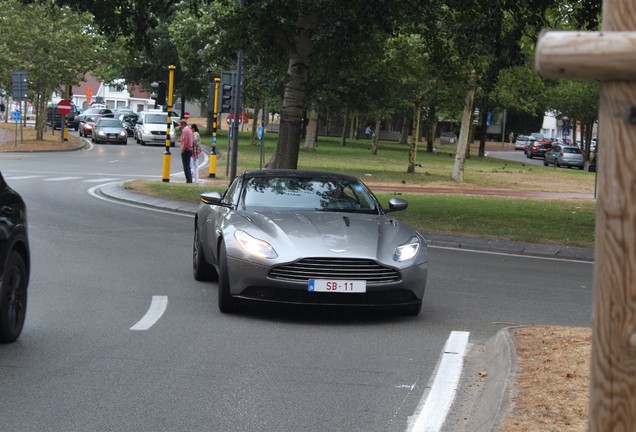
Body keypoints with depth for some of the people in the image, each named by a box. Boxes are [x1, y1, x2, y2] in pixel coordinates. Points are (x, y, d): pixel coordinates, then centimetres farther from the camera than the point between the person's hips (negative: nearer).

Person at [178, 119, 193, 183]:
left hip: (185, 151, -10)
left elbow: (185, 141, -22)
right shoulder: (189, 130, 16)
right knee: (187, 166, 15)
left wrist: (183, 149, -12)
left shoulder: (185, 131, -14)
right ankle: (190, 180, 17)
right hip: (190, 150, 10)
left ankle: (189, 180, -10)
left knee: (186, 166, -8)